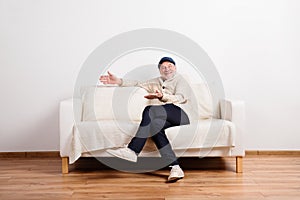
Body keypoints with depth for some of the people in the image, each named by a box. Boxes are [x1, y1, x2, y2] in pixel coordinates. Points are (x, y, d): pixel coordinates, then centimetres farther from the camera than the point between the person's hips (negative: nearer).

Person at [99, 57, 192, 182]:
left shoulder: (180, 80, 13)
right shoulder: (157, 82, 33)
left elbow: (181, 97, -7)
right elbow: (138, 84, 22)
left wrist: (162, 96, -27)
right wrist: (118, 81, 9)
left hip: (181, 114, -5)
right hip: (166, 118, 5)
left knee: (150, 110, -29)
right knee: (156, 126, -31)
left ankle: (132, 151, -37)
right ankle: (175, 168, -36)